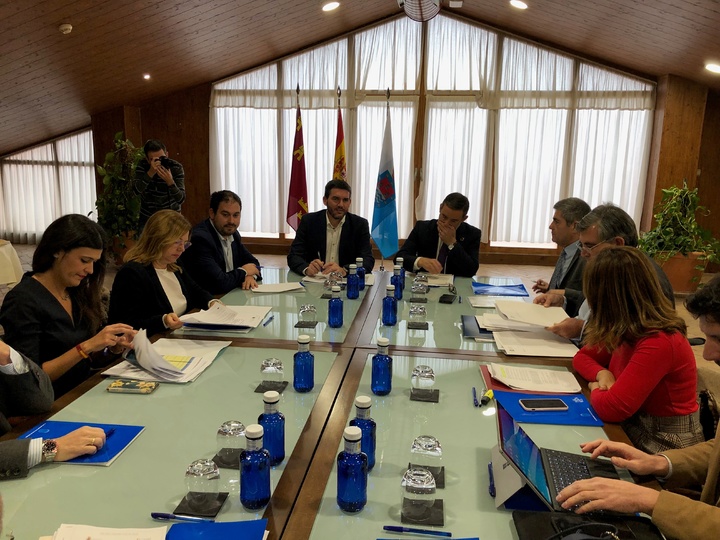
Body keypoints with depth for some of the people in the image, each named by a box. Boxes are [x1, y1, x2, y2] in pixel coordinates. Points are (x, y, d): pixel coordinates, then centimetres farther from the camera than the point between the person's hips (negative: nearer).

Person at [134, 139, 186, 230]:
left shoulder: (176, 168, -16)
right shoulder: (142, 166, -11)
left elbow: (181, 200, -24)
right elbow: (137, 190, -27)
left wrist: (170, 181, -39)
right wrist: (151, 172, -40)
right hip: (147, 218, 1)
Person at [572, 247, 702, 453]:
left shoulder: (658, 343, -27)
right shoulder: (627, 329, -3)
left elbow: (611, 408, -29)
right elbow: (583, 357, 10)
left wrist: (596, 390, -8)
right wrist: (602, 374, -10)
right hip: (635, 426, 6)